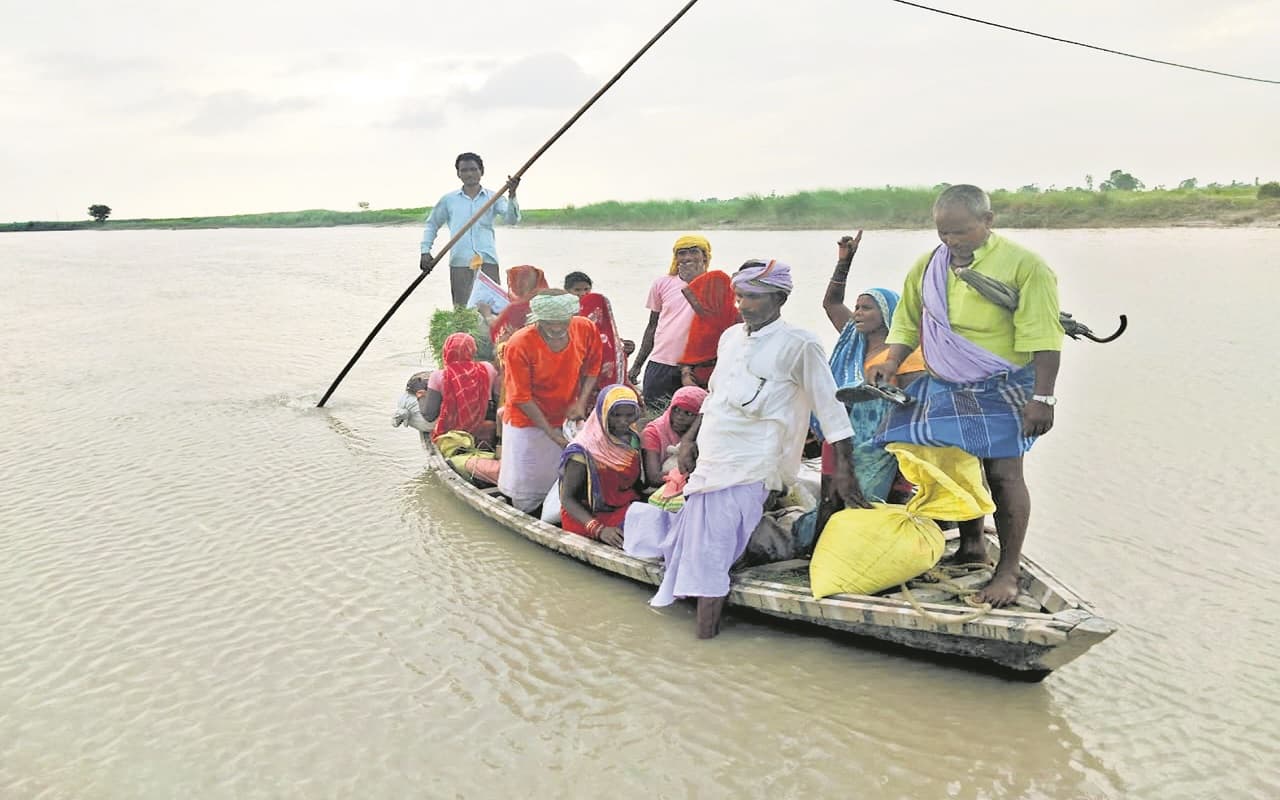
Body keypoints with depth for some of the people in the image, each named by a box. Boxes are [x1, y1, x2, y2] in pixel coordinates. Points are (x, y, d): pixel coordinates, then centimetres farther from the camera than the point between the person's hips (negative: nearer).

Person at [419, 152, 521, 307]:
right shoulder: (449, 200, 12)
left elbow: (511, 219, -5)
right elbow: (431, 224, 22)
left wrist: (511, 196, -22)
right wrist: (425, 251, 11)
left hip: (487, 261, 0)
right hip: (459, 263, 1)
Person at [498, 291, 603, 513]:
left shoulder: (586, 329, -12)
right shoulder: (519, 345, -24)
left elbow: (592, 368, 5)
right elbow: (522, 398, -17)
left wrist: (581, 402, -11)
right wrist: (551, 433, -17)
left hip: (567, 418, 4)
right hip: (528, 422, -3)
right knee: (525, 498, 3)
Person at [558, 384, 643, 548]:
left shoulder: (632, 440, 6)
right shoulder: (584, 451, -14)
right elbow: (566, 498, -15)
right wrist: (599, 529, -28)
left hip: (625, 509, 7)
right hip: (588, 516, -7)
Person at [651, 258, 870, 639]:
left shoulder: (798, 344, -9)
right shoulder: (731, 336, 13)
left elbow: (831, 409, -9)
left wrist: (844, 471, -13)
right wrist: (689, 439, 19)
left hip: (746, 469, -8)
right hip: (710, 463, 8)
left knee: (708, 554, -13)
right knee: (689, 546, 7)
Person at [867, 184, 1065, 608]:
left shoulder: (1024, 266, -13)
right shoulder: (927, 266, 4)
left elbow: (1043, 339, -15)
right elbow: (908, 322, 14)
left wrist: (1042, 398, -19)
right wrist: (892, 363, -3)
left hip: (1000, 390, -5)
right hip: (943, 389, 5)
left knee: (1002, 473, -4)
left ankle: (1008, 572, 7)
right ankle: (971, 546, 33)